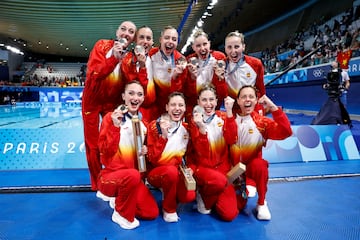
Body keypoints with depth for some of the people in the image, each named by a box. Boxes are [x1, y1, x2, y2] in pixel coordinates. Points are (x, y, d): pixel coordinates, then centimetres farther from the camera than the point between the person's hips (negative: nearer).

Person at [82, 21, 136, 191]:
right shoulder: (102, 45, -12)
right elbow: (92, 74, -26)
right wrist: (114, 58, -35)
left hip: (113, 103, 2)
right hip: (92, 100, -1)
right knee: (92, 145, 3)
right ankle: (97, 185, 20)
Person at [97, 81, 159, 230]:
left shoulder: (142, 122, 6)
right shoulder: (111, 117, -10)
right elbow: (106, 151, -19)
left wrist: (145, 151, -4)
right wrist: (115, 126, -29)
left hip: (133, 177, 6)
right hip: (109, 175, -5)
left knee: (152, 213, -5)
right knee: (133, 175, -38)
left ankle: (120, 199, 21)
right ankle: (121, 214, -9)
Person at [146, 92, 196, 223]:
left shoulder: (187, 127, -1)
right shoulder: (155, 126, -13)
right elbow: (153, 159, -19)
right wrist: (163, 136, -30)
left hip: (179, 173, 4)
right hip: (156, 172, -4)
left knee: (189, 196, -21)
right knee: (172, 170, -35)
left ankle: (169, 194, 14)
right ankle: (168, 208, -9)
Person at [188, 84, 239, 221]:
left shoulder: (222, 117, 2)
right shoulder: (195, 122, -6)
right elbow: (202, 152, -18)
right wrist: (201, 127, -30)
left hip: (223, 167, 3)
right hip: (202, 167, -2)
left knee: (229, 214, -10)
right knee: (219, 181, -37)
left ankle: (214, 197, 21)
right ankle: (202, 196, -3)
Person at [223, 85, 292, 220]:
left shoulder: (262, 122, -4)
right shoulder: (231, 118, -2)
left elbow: (286, 132, -20)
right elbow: (229, 140, -22)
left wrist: (273, 107, -24)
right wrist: (229, 111, -28)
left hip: (253, 167, -1)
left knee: (259, 164, -37)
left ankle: (261, 203, -12)